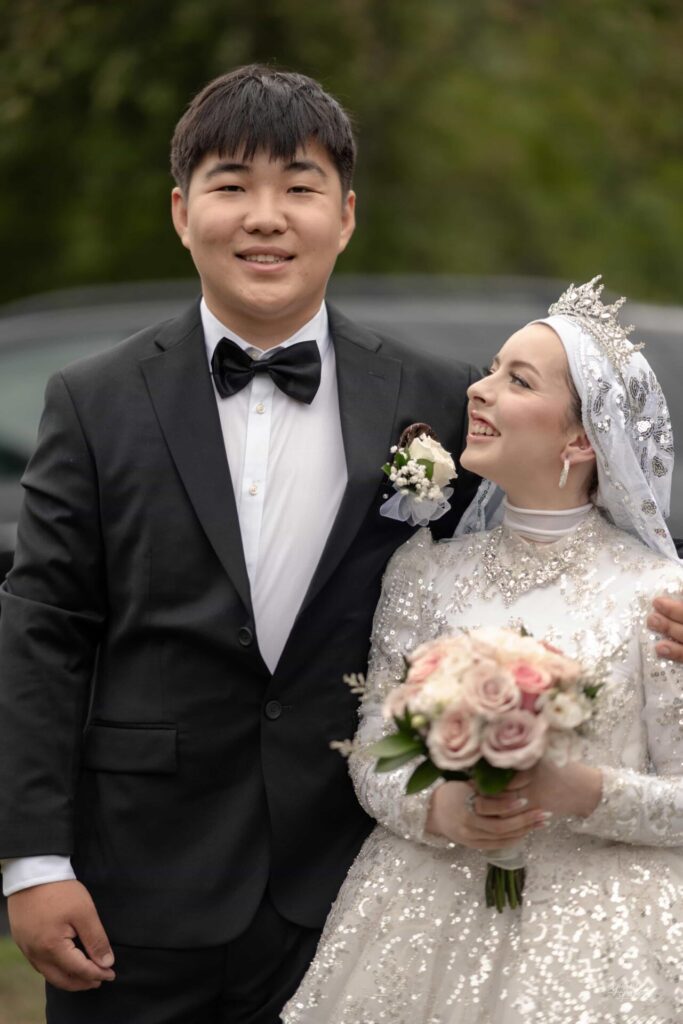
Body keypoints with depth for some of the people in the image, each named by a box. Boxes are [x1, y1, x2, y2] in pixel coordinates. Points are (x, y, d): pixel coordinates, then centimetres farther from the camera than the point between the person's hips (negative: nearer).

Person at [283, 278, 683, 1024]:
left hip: (596, 929, -3)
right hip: (434, 907, 3)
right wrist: (437, 810, -16)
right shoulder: (426, 568, 4)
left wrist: (580, 792, -21)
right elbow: (372, 753, 3)